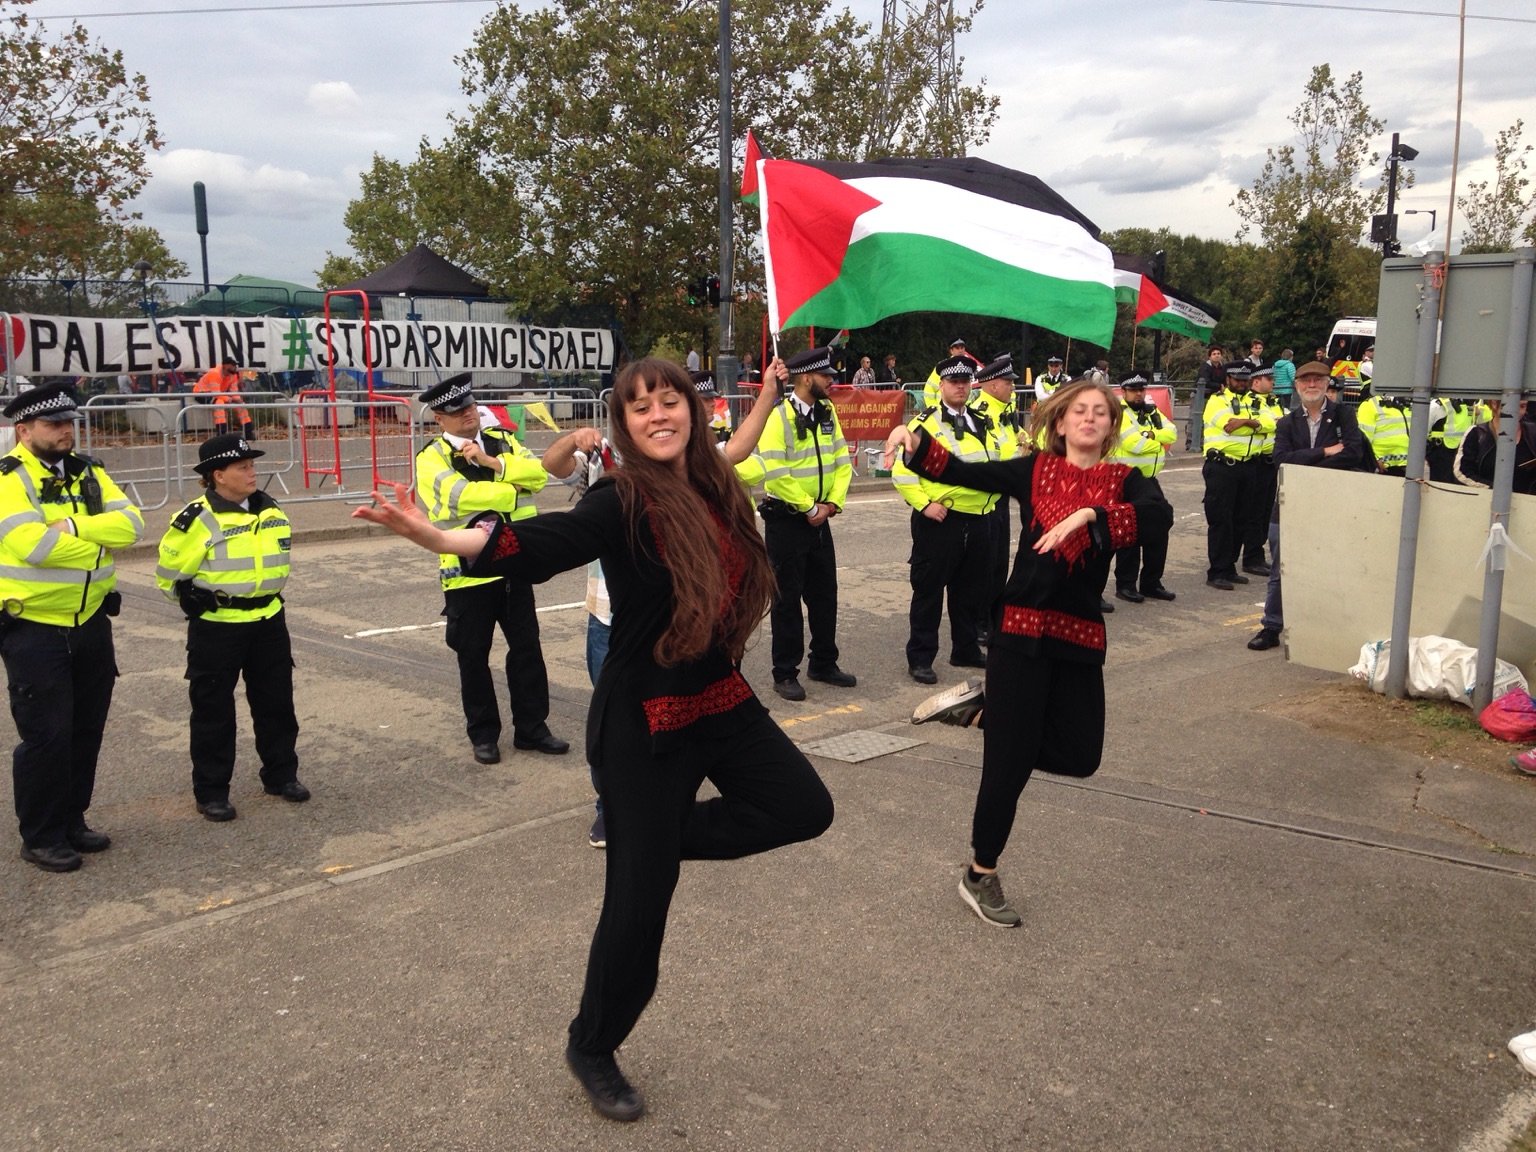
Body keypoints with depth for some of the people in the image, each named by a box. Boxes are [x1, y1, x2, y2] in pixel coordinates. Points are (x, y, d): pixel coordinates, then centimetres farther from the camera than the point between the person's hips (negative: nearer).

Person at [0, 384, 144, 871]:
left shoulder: (88, 472, 8)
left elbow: (130, 523, -5)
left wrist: (73, 527, -20)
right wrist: (101, 546, -14)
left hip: (91, 622, 7)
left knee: (87, 729, 14)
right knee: (46, 734, -2)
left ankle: (72, 821, 29)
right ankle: (40, 838, 12)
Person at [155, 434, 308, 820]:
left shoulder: (269, 510, 5)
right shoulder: (198, 519, -15)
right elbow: (169, 573, -7)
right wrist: (200, 600, 2)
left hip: (268, 622, 6)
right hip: (216, 629, -6)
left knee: (276, 703, 14)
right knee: (213, 710, 5)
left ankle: (281, 774, 29)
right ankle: (211, 791, 15)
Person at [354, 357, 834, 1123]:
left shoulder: (714, 490, 1)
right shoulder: (620, 502, -19)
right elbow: (539, 544, -37)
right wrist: (437, 537, -53)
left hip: (722, 701, 7)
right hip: (644, 721, -7)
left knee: (805, 808, 11)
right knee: (640, 896, 0)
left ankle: (660, 835, 22)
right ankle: (591, 1050, 24)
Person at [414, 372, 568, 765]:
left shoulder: (502, 441, 8)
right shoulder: (431, 459, -6)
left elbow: (537, 473, -7)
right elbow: (461, 496, -23)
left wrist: (493, 463, -20)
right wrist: (515, 489, -12)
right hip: (468, 571, -4)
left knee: (527, 647, 10)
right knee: (473, 656, 7)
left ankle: (531, 727, 23)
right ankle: (483, 735, 22)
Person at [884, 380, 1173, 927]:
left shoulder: (1125, 481, 3)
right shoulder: (1034, 469, 4)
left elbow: (1160, 515, -18)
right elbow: (960, 472, -4)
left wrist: (1088, 515, -31)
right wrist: (916, 441, -21)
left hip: (1080, 634, 3)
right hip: (1022, 625, -3)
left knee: (1078, 756, 5)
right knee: (1010, 761, -1)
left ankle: (987, 701, 23)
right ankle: (979, 876, 19)